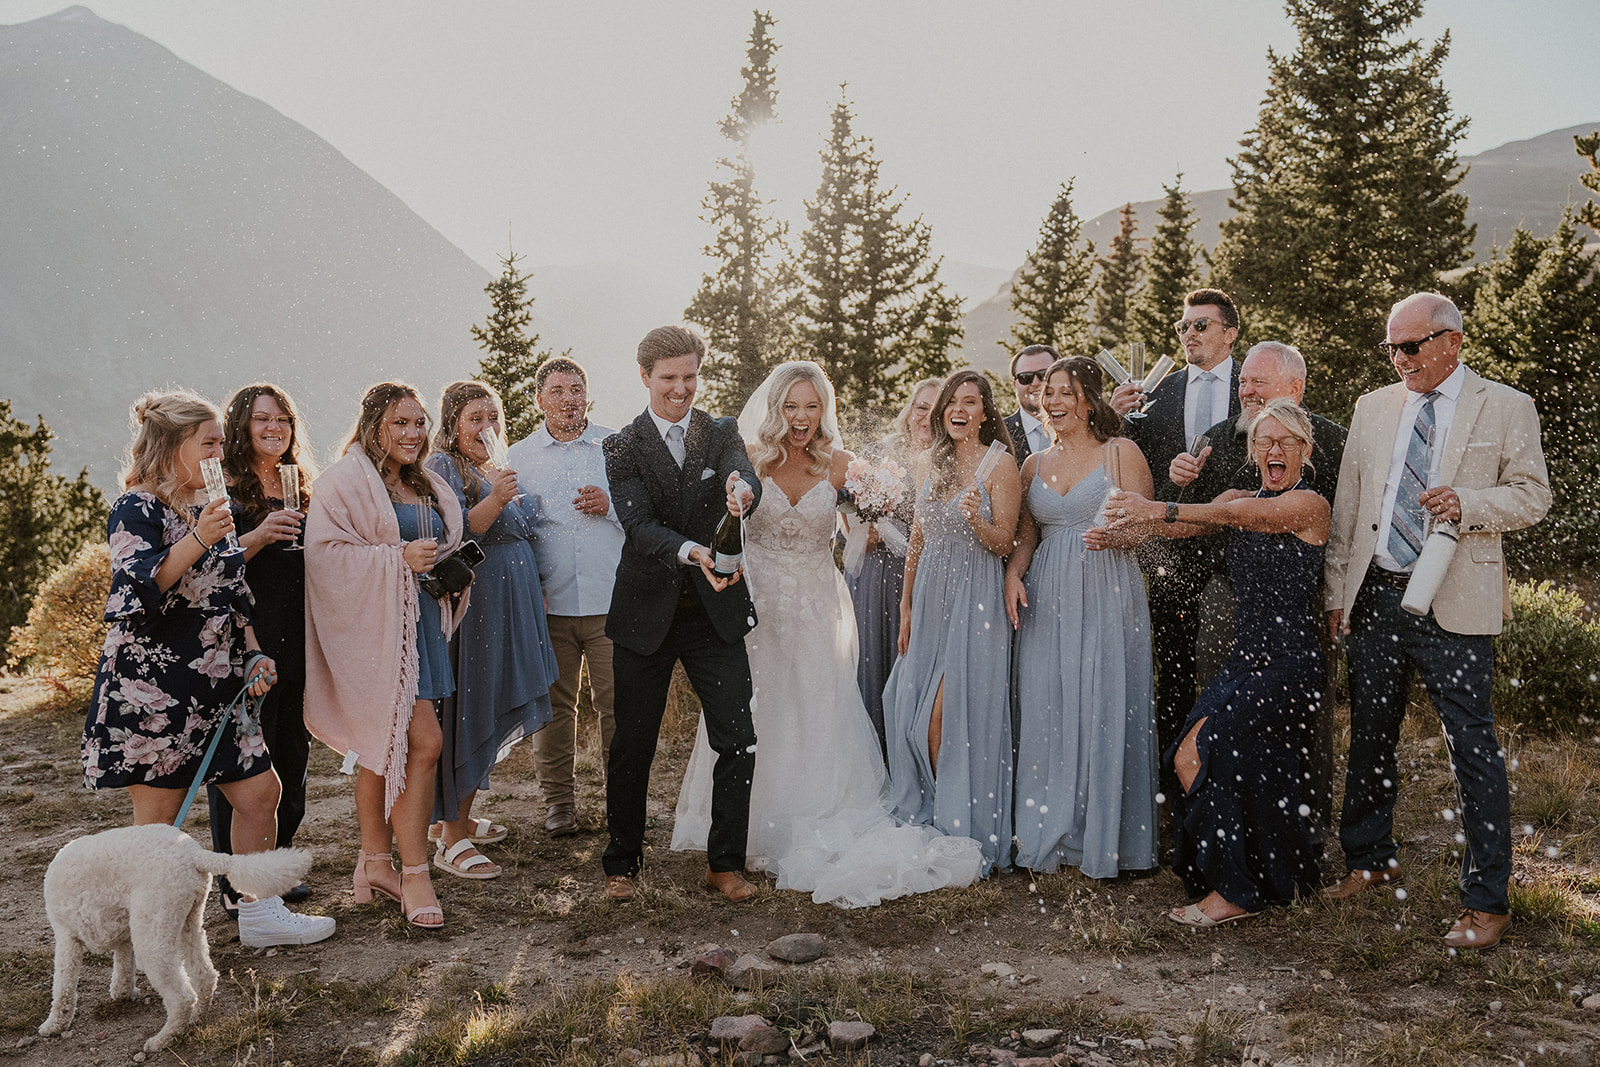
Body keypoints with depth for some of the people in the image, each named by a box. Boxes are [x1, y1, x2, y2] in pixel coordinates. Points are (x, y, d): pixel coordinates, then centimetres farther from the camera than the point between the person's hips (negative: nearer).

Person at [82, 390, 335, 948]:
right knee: (157, 819, 0)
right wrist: (198, 541, -27)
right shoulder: (137, 510, -7)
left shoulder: (205, 512, 17)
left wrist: (254, 656, 8)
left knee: (260, 790, 7)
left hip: (213, 688, 8)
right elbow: (135, 592, -20)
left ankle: (260, 913, 19)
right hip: (152, 692, -8)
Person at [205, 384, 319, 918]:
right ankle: (234, 884, 8)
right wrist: (257, 537, -23)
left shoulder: (302, 489, 16)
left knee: (292, 758, 12)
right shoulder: (222, 490, -4)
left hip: (296, 648, 7)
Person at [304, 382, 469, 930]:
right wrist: (399, 559, -22)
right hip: (375, 628, -8)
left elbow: (444, 546, 30)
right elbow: (324, 554, -16)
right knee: (424, 742, -13)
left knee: (380, 748, 13)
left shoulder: (428, 487, 19)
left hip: (422, 625, 8)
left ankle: (375, 860, 23)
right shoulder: (344, 481, -7)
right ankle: (414, 874, -4)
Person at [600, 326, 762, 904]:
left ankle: (725, 863, 16)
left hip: (716, 612, 2)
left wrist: (743, 492, -43)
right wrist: (690, 551, -35)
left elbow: (745, 477, -18)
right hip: (646, 615, -1)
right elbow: (640, 525, -15)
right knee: (632, 747, 8)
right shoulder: (621, 448, -2)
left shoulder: (722, 433, 4)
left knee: (739, 742, 0)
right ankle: (622, 863, 24)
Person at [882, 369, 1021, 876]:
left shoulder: (1000, 464, -6)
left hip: (976, 600, -5)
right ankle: (932, 814, 20)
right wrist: (906, 606, 15)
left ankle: (969, 829, 7)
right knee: (918, 711, 4)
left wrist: (976, 519, -28)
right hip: (930, 598, 6)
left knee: (956, 711, -7)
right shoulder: (927, 465, 11)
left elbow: (1004, 543, -8)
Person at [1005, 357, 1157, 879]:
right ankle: (1050, 834, 14)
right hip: (1047, 600, 4)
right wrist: (1013, 573, -2)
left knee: (1104, 710, -2)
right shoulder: (1034, 464, 14)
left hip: (1107, 597, -4)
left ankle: (1104, 836, 9)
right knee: (1047, 712, 4)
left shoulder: (1121, 452, 1)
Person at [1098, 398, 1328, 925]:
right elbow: (1185, 524, 0)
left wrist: (1162, 509, -32)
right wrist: (1121, 530, -17)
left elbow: (1233, 515, -22)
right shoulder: (1241, 498, 14)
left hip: (1291, 664, -6)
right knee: (1192, 754, -10)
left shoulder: (1310, 505, -6)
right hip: (1245, 658, 6)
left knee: (1200, 751, -18)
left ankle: (1237, 890, -3)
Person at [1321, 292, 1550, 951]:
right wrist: (1337, 592, 9)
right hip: (1375, 597, 5)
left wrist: (1468, 504, -19)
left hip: (1454, 604, -4)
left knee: (1472, 747, -4)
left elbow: (1533, 495, 0)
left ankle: (1487, 901, 7)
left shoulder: (1506, 408, 1)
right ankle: (1370, 860, 31)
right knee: (1369, 736, 13)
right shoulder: (1373, 408, 12)